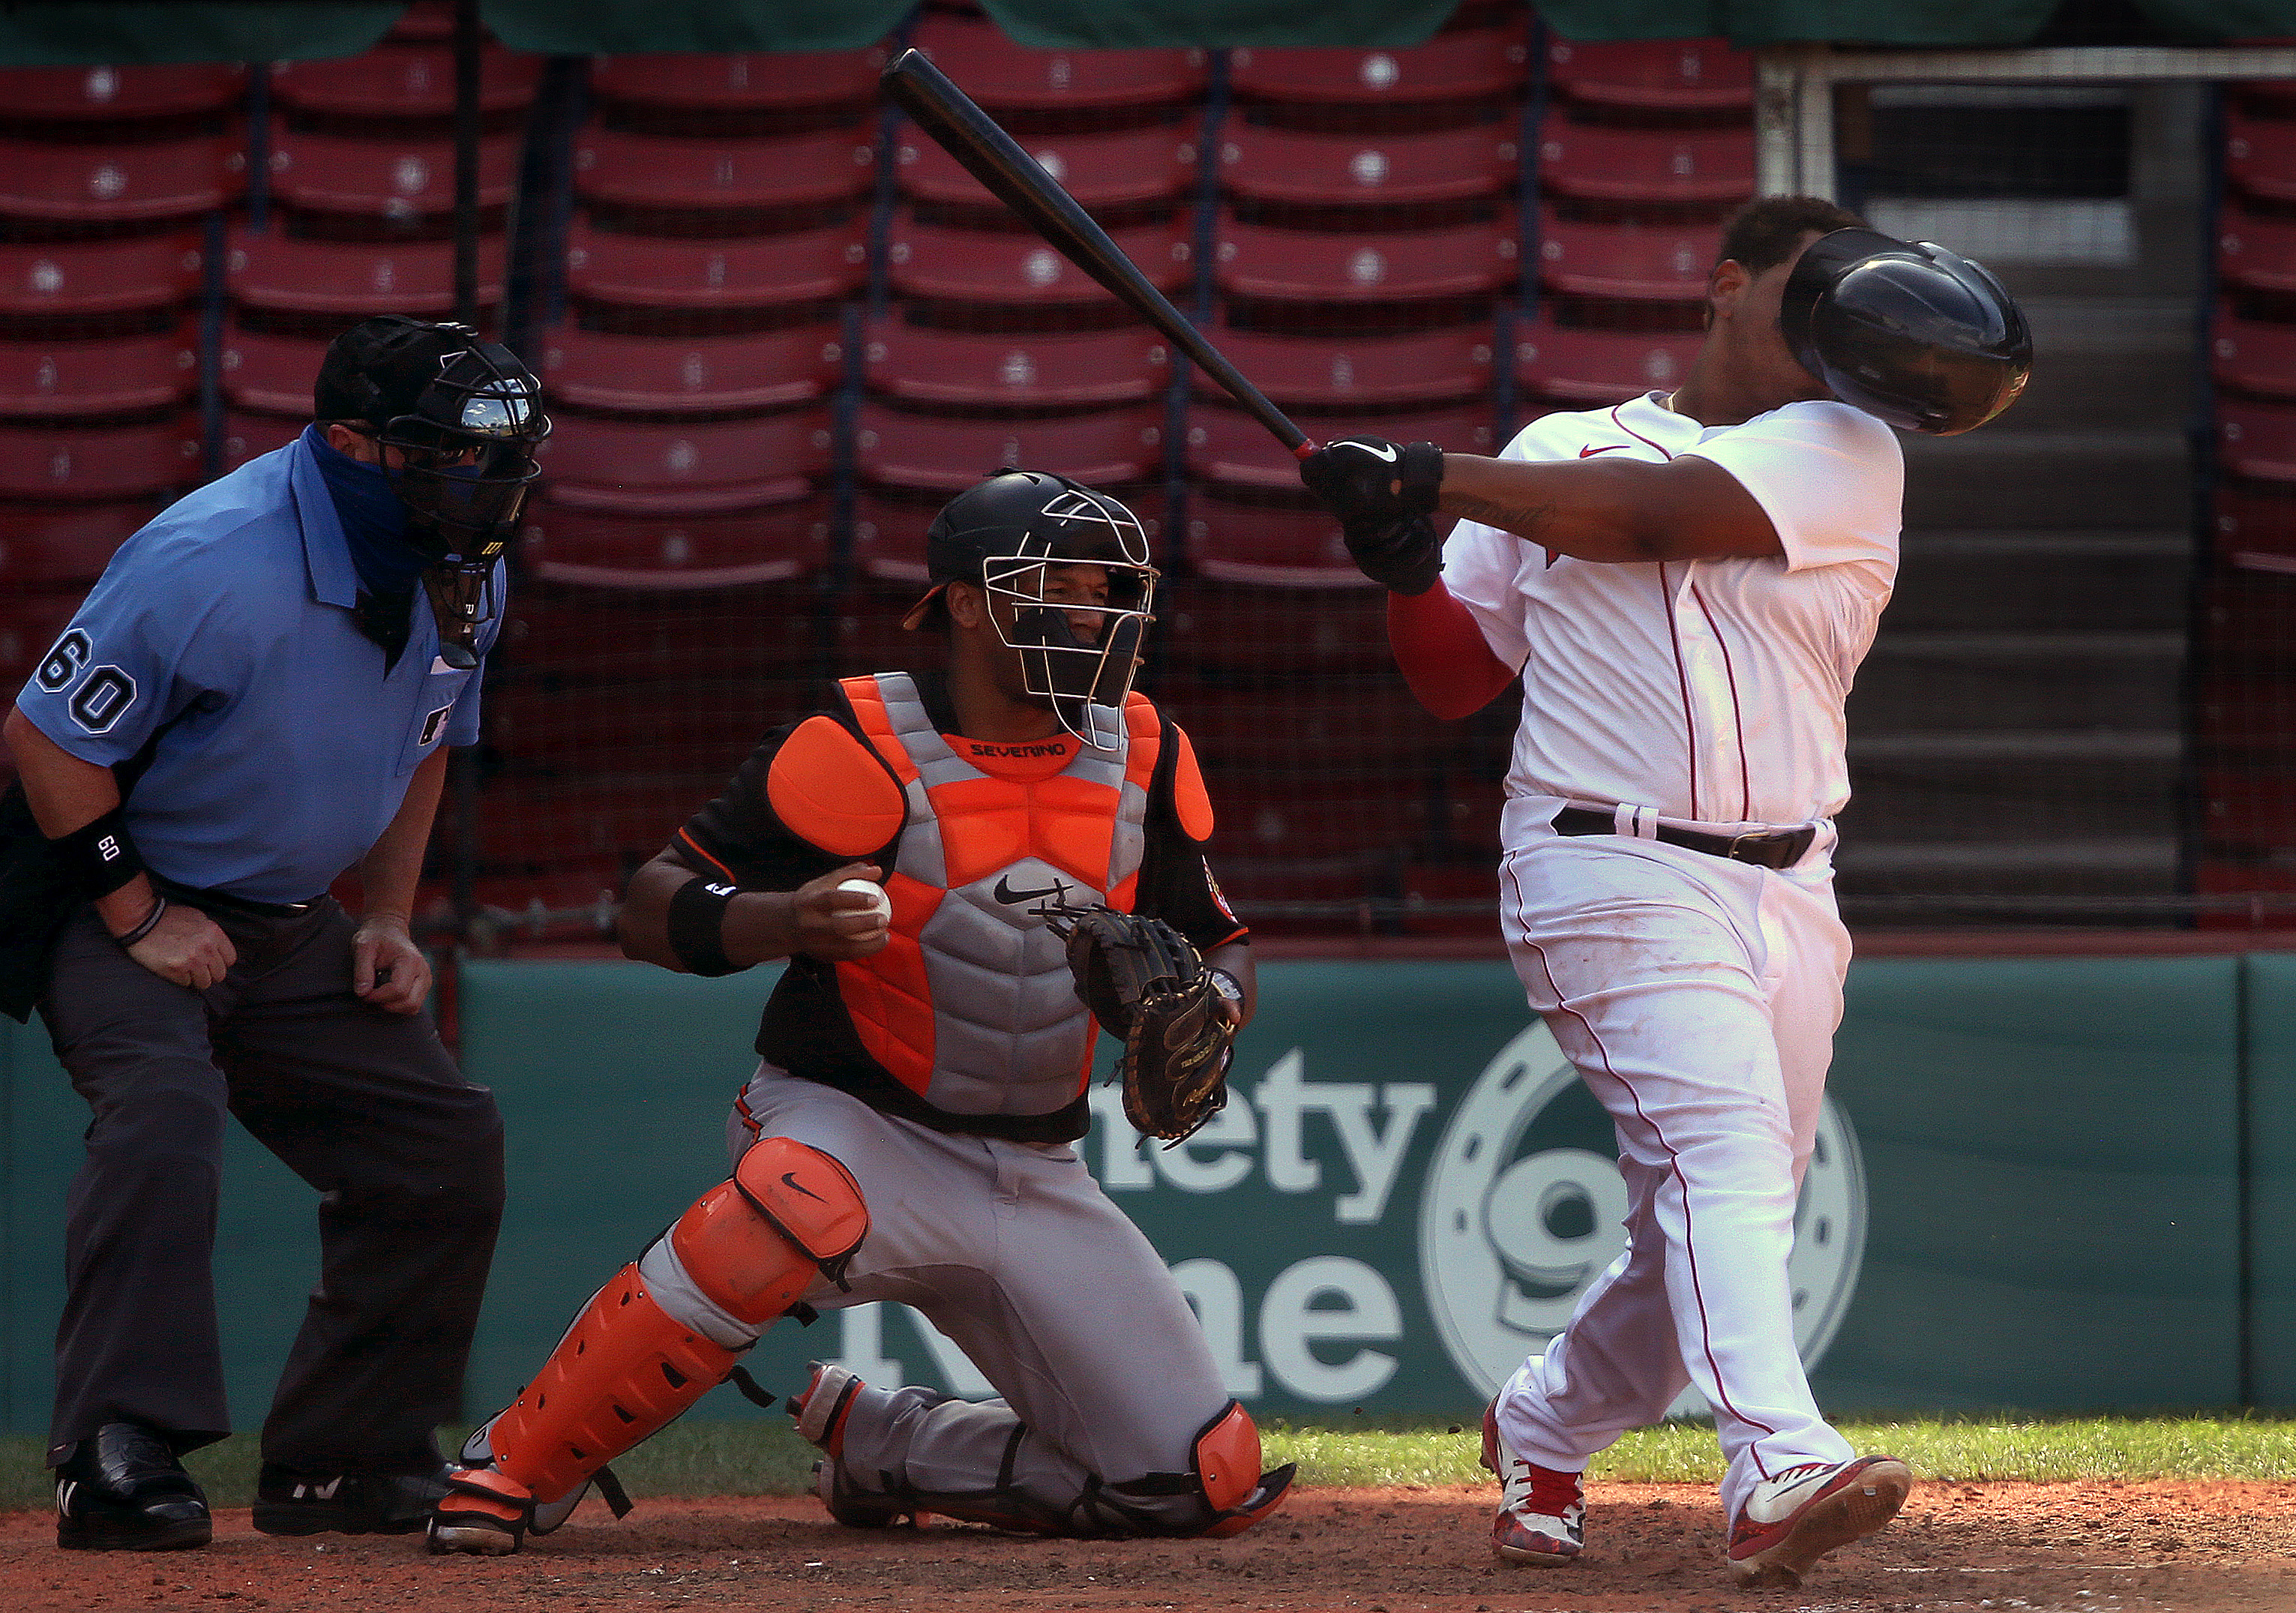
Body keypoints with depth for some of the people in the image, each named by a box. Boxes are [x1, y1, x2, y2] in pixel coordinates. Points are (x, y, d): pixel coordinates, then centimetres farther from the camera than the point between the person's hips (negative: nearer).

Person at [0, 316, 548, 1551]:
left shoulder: (463, 576, -3)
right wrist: (138, 918, -21)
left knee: (444, 1146, 3)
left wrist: (387, 921, 6)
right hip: (121, 905, -8)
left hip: (288, 928, 8)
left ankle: (338, 1461, 13)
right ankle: (116, 1458, -34)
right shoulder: (213, 561, -28)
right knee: (164, 1104, -33)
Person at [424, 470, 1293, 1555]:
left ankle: (874, 1445, 18)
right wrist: (786, 922, -35)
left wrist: (1212, 1004, -9)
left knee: (1208, 1485, -4)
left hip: (1034, 1178, 6)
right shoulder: (863, 748, -14)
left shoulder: (1142, 755, 3)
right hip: (853, 1123, -6)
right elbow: (653, 909, -15)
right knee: (797, 1203, -43)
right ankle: (514, 1469, -24)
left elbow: (1215, 941, 15)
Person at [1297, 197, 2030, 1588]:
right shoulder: (1559, 450, 13)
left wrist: (1426, 480, -9)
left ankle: (1542, 1428, 33)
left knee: (1711, 1225, 6)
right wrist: (1403, 561, -4)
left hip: (1788, 895, 3)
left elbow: (1658, 514, -10)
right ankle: (1782, 1473, -39)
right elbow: (1454, 678, 16)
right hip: (1614, 878, -3)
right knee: (1722, 1146, -23)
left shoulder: (1849, 451, 6)